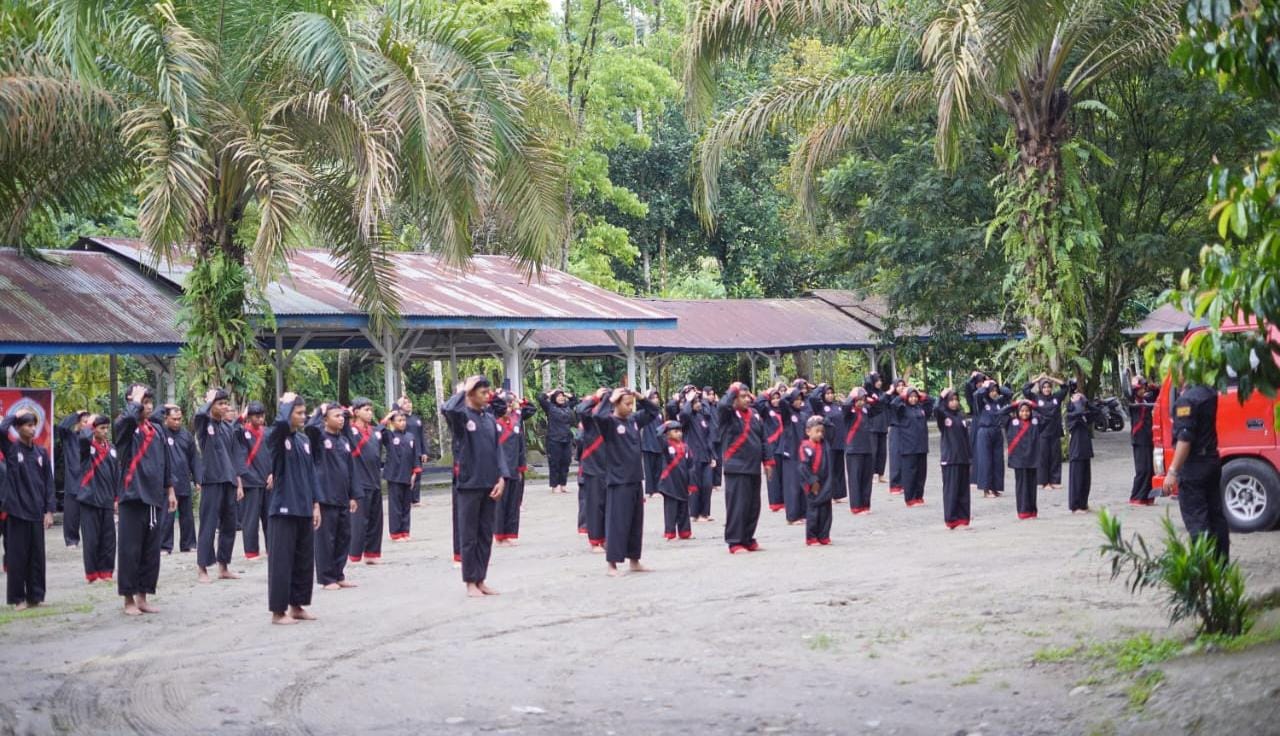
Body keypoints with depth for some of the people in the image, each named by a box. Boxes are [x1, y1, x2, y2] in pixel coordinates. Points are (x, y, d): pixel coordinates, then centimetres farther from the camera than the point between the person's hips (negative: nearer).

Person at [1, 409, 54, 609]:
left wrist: (49, 510, 2)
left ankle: (36, 595, 15)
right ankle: (18, 598, 8)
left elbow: (48, 482, 9)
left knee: (37, 556, 6)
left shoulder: (41, 452, 9)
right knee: (17, 556, 0)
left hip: (36, 512, 3)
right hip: (16, 511, -3)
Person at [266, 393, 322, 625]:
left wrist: (315, 505, 11)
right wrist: (286, 402, -15)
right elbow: (281, 423, -33)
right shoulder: (277, 438, -9)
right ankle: (278, 611, 4)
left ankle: (297, 605, 22)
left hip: (304, 509, 7)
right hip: (284, 509, -7)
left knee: (305, 560, 11)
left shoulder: (304, 440, 11)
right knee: (282, 561, -3)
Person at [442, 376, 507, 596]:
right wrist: (463, 390, -16)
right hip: (469, 484, -5)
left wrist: (502, 478, -1)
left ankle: (481, 580, 18)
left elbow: (497, 448, 10)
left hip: (490, 484, 5)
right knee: (469, 535, 2)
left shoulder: (490, 417, 9)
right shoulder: (461, 416, -7)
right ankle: (470, 582, 9)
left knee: (486, 535, 10)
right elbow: (447, 408, -31)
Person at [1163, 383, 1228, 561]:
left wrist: (1173, 471, -22)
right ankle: (1221, 563, 19)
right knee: (1216, 515, 13)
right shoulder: (1209, 393, 7)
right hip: (1212, 461, 9)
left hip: (1193, 466, -9)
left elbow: (1184, 439, -23)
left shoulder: (1186, 399, -18)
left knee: (1196, 520, -7)